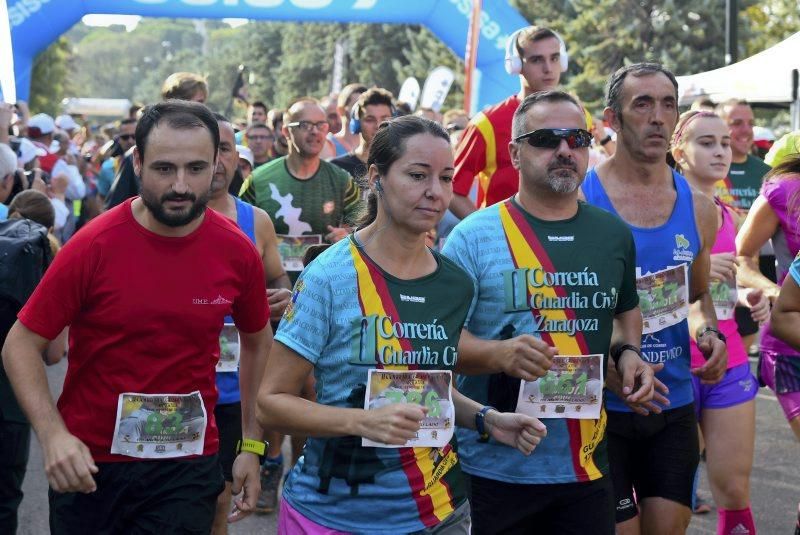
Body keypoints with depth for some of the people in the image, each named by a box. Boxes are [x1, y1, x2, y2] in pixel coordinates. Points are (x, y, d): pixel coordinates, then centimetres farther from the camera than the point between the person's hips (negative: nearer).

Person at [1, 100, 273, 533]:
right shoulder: (93, 246, -13)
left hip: (189, 467, 1)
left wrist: (252, 445, 10)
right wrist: (52, 433, -23)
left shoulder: (238, 253, -5)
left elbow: (257, 342, 12)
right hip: (87, 465, -1)